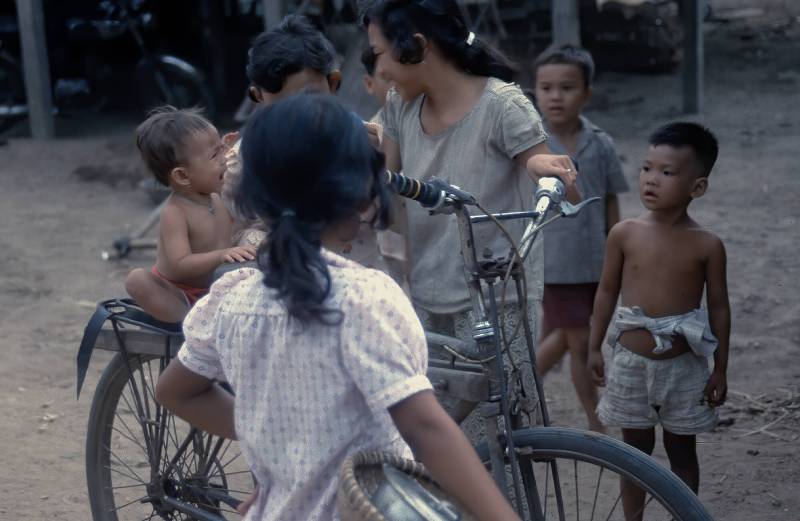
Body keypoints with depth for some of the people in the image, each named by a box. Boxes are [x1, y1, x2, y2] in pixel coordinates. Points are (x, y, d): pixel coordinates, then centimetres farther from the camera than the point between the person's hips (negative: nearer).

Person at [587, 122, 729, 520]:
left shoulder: (707, 245, -10)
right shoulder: (624, 234, -7)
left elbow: (719, 308, -2)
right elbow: (607, 291, 4)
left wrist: (720, 369, 0)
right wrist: (594, 348, 6)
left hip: (683, 366, -1)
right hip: (630, 362, 1)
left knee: (681, 450, 13)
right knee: (636, 447, 14)